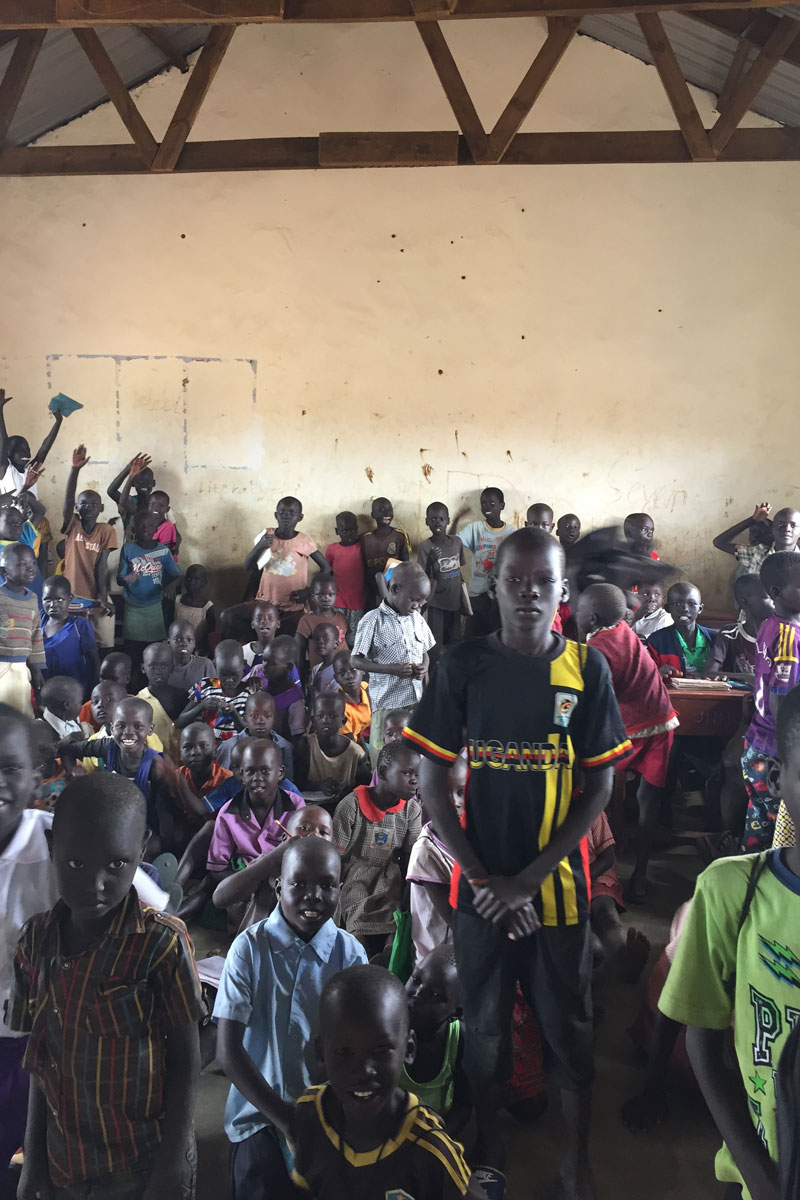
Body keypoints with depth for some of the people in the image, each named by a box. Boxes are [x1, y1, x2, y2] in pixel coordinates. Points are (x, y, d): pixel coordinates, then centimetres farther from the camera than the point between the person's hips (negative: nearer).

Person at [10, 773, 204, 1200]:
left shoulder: (162, 942, -21)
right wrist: (34, 1156, 5)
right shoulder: (35, 941, -7)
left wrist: (174, 1160, -9)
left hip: (146, 1160, -4)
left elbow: (185, 1057, -12)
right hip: (65, 1163, 4)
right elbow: (41, 1055, 2)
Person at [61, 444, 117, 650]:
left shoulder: (107, 530, -1)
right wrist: (75, 469, -31)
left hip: (97, 597, 0)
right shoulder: (72, 526, -1)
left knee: (105, 645, -2)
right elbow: (67, 500, -18)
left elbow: (102, 566, -5)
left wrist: (103, 599, -14)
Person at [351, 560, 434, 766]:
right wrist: (391, 669, -20)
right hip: (388, 703, -5)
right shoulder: (373, 620, -9)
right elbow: (356, 660, -9)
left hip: (417, 701, 5)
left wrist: (424, 668, -2)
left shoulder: (418, 619, 7)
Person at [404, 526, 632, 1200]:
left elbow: (599, 788, -5)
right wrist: (482, 878, -9)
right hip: (482, 886, 0)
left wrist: (528, 880, -11)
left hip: (559, 885, 0)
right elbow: (432, 780, -4)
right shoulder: (464, 667, -6)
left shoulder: (588, 669, -5)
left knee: (570, 1029, 13)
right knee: (485, 1023, 15)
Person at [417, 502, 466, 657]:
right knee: (436, 649, -2)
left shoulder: (457, 542, 0)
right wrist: (431, 562, -30)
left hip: (455, 601, 4)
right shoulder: (424, 547, -13)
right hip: (436, 603, -4)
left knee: (454, 644, 11)